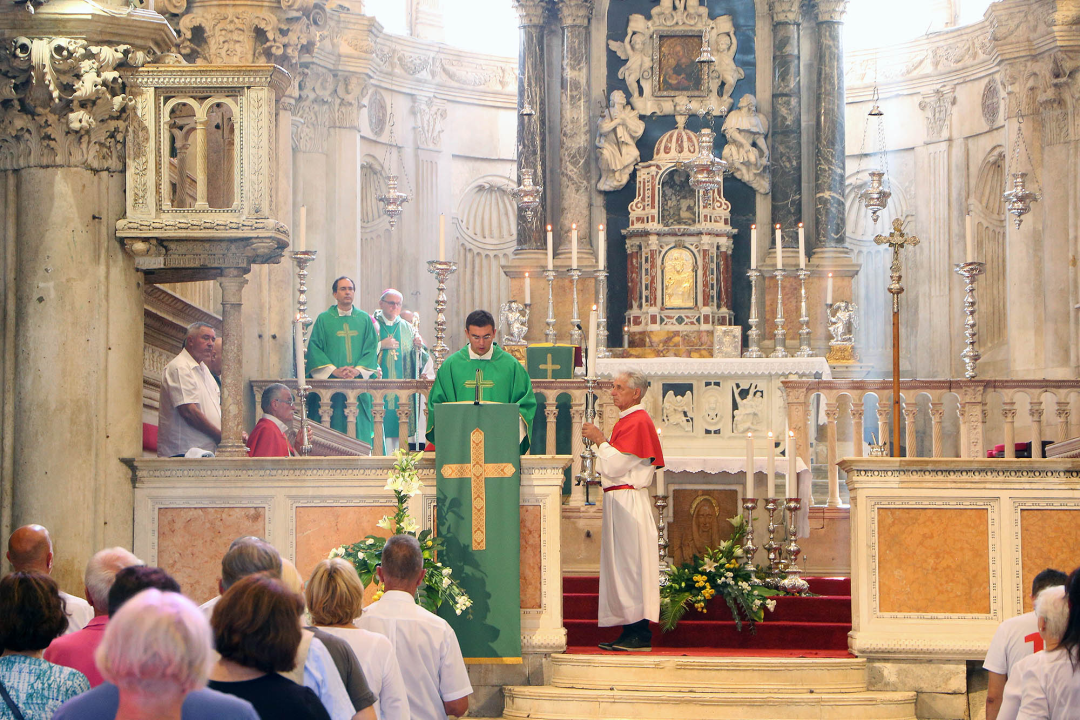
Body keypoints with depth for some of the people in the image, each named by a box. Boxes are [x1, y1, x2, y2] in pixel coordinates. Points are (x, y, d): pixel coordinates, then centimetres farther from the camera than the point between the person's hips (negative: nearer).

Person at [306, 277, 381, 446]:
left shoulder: (365, 319, 12)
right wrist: (334, 370, -14)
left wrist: (358, 370, -11)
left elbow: (372, 349, 6)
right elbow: (314, 349, -2)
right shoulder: (324, 319, 6)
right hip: (331, 383, -2)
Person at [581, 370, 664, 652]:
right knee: (621, 564, 8)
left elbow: (615, 465, -18)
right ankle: (631, 631, 9)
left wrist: (599, 440, -7)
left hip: (628, 500, -10)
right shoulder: (626, 421, 19)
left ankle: (640, 634, -12)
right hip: (617, 500, 10)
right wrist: (600, 441, 10)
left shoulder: (638, 422, -12)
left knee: (631, 564, -11)